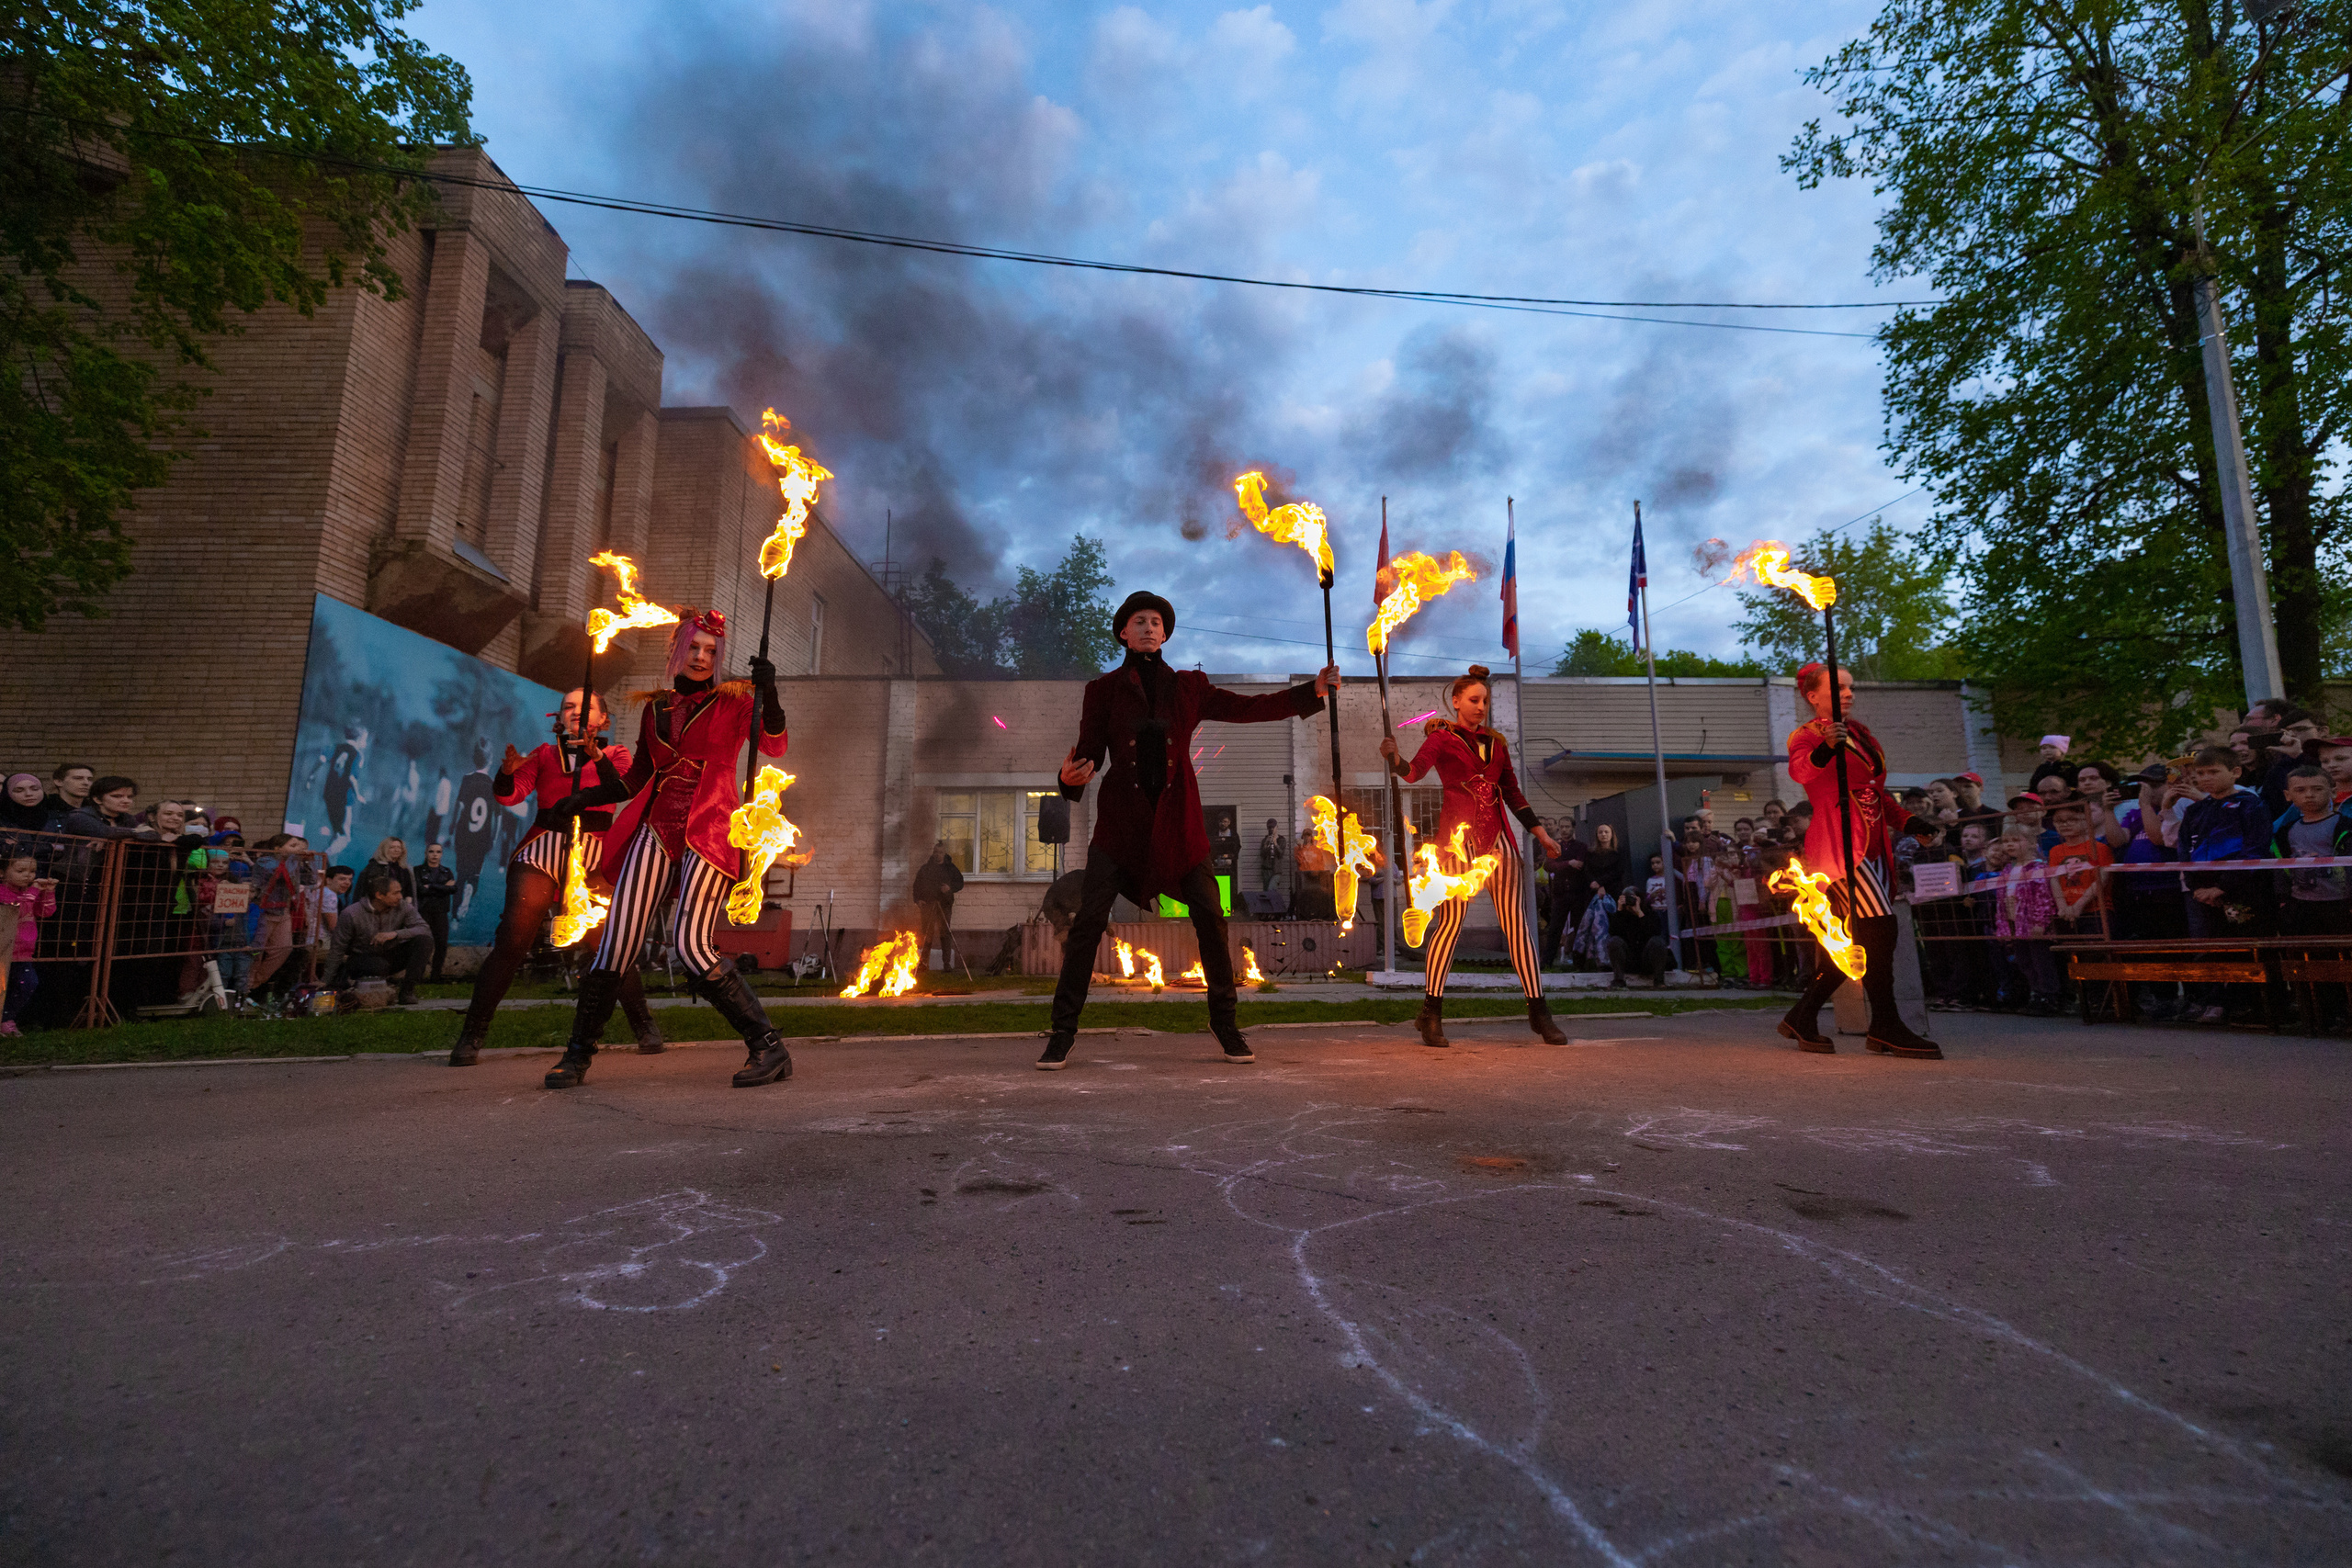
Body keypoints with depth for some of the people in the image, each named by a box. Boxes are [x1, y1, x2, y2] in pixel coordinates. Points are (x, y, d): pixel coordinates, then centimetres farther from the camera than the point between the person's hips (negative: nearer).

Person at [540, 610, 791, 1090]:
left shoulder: (733, 700, 6)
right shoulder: (656, 708, 18)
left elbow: (774, 746, -11)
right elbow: (636, 779, 24)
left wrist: (768, 692, -26)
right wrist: (580, 800, 15)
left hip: (709, 833, -4)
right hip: (656, 830, 4)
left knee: (690, 945, -17)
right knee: (617, 940, -5)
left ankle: (769, 1047, -8)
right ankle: (578, 1054, 10)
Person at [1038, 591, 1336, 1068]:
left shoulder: (1189, 687, 12)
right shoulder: (1103, 690, 7)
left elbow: (1248, 708, 10)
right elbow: (1089, 751, 4)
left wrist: (1312, 691, 3)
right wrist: (1071, 776, -20)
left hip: (1178, 818, 2)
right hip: (1121, 818, -1)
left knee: (1209, 917, -3)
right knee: (1090, 918, -9)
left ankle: (1226, 1023, 14)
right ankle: (1063, 1033, 2)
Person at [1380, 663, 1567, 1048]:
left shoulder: (1496, 743, 19)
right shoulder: (1441, 737, 3)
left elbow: (1512, 793, 24)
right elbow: (1414, 771, -16)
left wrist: (1540, 833, 21)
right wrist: (1393, 758, -38)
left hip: (1497, 837, 5)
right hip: (1457, 837, -5)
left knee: (1516, 922, 2)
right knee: (1450, 920, -8)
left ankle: (1539, 1013, 7)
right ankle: (1431, 1015, -1)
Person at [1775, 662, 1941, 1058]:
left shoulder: (1859, 732, 20)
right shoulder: (1807, 735, -5)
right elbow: (1800, 770, -28)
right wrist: (1825, 747, -46)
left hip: (1872, 844, 9)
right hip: (1839, 843, -9)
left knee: (1853, 941, 7)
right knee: (1880, 926, -17)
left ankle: (1802, 1018, 15)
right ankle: (1885, 1025, -10)